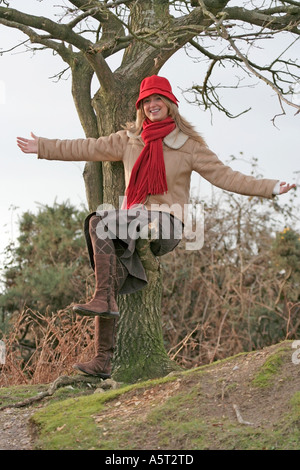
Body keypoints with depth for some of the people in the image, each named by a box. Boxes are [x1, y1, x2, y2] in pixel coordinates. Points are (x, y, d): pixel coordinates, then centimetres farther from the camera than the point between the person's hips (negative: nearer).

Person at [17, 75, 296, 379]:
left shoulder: (187, 145, 6)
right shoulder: (129, 140, 17)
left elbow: (223, 175, 3)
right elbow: (87, 149, 23)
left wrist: (270, 188, -6)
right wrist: (42, 147, 25)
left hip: (166, 224, -4)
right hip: (132, 224, 5)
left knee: (99, 223, -30)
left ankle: (104, 300, -33)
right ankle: (102, 362, -14)